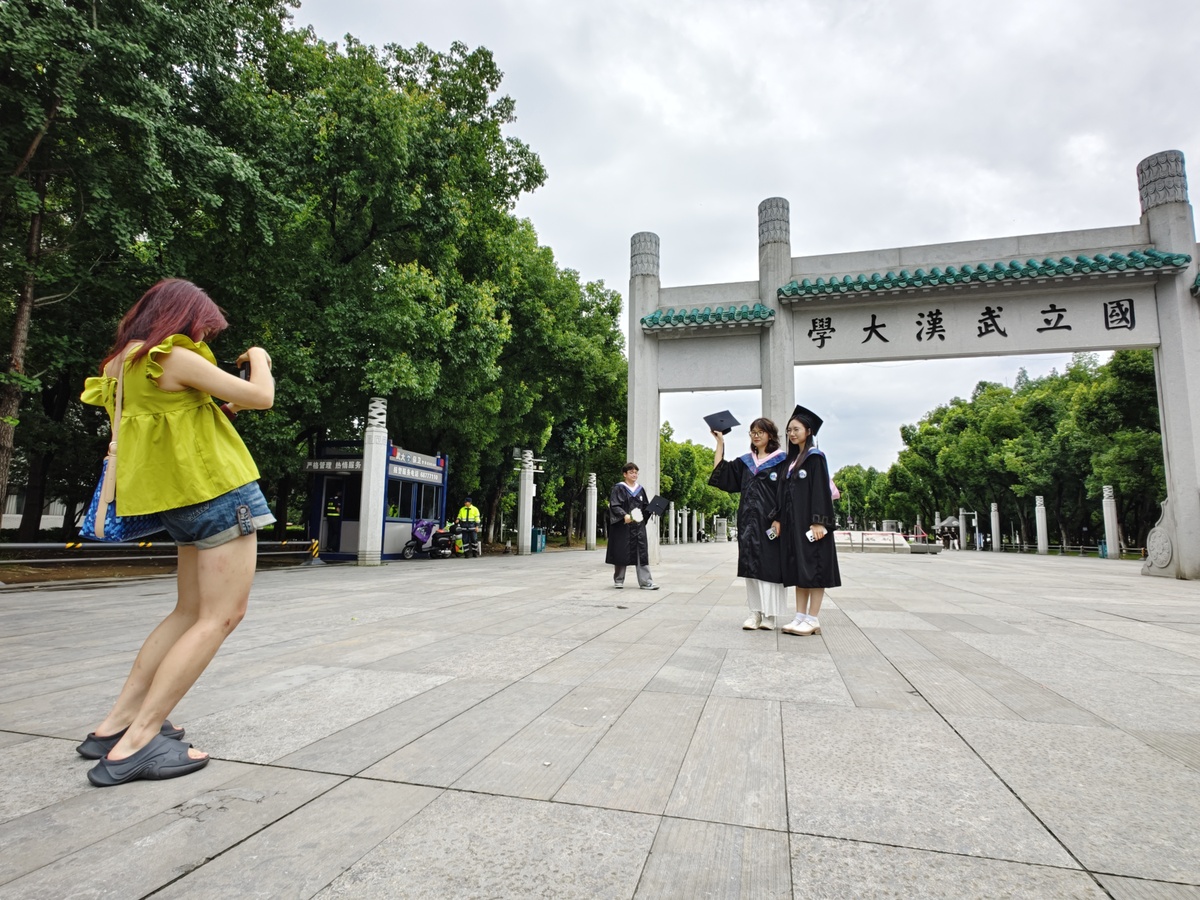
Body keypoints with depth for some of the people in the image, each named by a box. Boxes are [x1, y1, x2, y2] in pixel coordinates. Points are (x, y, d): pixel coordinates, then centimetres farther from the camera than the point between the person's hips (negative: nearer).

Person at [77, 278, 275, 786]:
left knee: (190, 612, 16)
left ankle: (117, 722, 17)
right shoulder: (174, 358, -13)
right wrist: (260, 360, 7)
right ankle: (135, 743, -9)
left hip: (185, 501, 9)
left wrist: (218, 406, 17)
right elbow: (261, 396, -12)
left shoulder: (121, 364, 14)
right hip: (218, 491, -9)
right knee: (220, 617, -7)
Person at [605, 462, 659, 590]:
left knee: (642, 554, -1)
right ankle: (618, 581, 17)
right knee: (622, 553, 2)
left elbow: (646, 506, 19)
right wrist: (624, 515, -28)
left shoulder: (640, 489, 14)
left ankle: (645, 582, -1)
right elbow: (614, 506, -13)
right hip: (623, 526, -5)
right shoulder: (618, 488, -4)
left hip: (638, 526, 5)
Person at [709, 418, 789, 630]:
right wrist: (720, 441, 6)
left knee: (769, 567, -1)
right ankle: (755, 612, 11)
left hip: (770, 522, -4)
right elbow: (720, 471, 7)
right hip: (749, 521, 5)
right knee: (751, 566, 5)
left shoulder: (782, 460, 0)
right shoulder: (745, 462, 14)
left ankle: (770, 614, 7)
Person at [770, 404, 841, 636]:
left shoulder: (815, 458, -5)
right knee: (797, 568, 7)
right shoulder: (791, 460, 16)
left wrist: (818, 521, -20)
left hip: (809, 521, -7)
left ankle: (812, 619, 1)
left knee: (813, 567, -4)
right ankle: (800, 616, 11)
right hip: (792, 522, 7)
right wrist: (778, 518, 8)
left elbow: (821, 490, -12)